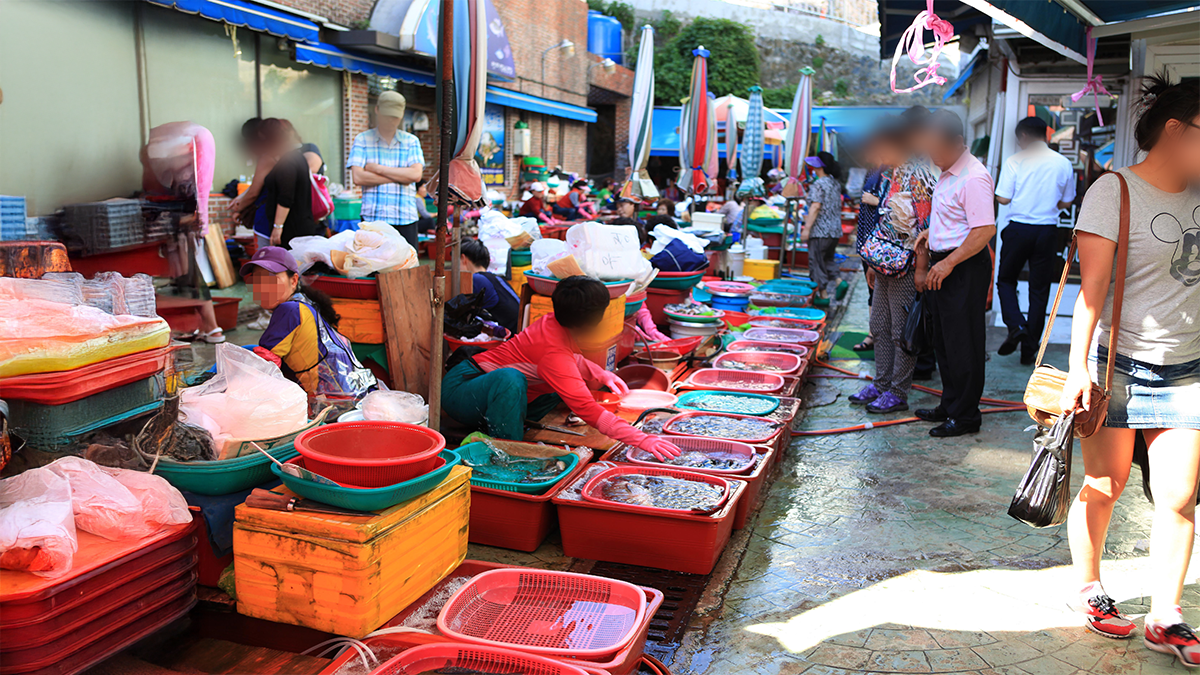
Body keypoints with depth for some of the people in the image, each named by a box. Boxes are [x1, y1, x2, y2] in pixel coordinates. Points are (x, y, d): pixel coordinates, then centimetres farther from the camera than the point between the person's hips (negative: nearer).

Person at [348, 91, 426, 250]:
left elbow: (416, 174, -4)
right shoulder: (362, 140, 8)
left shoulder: (411, 141, 12)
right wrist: (399, 177, -5)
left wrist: (378, 168, -4)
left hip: (405, 218, 1)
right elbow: (358, 177, -5)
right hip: (372, 218, -1)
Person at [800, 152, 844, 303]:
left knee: (817, 261, 0)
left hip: (820, 230, -8)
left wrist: (807, 228, -19)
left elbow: (816, 206, -21)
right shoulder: (836, 184, 11)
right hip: (835, 229, 8)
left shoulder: (818, 185, -14)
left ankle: (823, 294, 2)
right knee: (828, 260, 21)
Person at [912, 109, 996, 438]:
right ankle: (949, 406, 29)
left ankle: (965, 416, 9)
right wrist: (932, 231, 14)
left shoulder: (973, 177, -19)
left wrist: (948, 263, -22)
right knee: (943, 341, 16)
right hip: (944, 266, 10)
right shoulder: (946, 173, 13)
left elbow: (985, 230, -25)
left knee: (962, 345, -2)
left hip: (966, 269, -10)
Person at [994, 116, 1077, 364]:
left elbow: (1003, 198, -7)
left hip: (1018, 229, -2)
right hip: (1048, 231, 2)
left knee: (1006, 280, 15)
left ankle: (1016, 325, -9)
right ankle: (1030, 349, 11)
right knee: (1039, 290, 8)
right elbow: (1066, 202, 10)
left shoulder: (1015, 161, -6)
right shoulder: (1063, 163, 4)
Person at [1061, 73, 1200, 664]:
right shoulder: (1115, 191, -8)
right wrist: (1078, 366, -19)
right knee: (1103, 487, 6)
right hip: (1117, 366, -5)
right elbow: (1092, 288, -14)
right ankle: (1089, 592, 25)